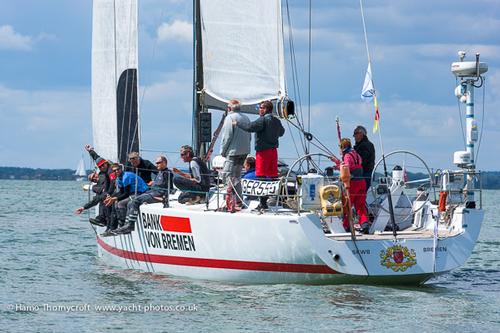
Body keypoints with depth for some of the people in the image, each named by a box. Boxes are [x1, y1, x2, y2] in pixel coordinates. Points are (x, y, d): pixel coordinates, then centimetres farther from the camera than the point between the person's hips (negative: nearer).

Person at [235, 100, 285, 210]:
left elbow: (250, 127, -21)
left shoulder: (263, 120, -14)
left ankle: (263, 202, -6)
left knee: (262, 176, -5)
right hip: (273, 150, 7)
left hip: (263, 151, -7)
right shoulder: (276, 121, 10)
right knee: (273, 176, 11)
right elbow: (281, 132, 26)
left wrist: (237, 124, -8)